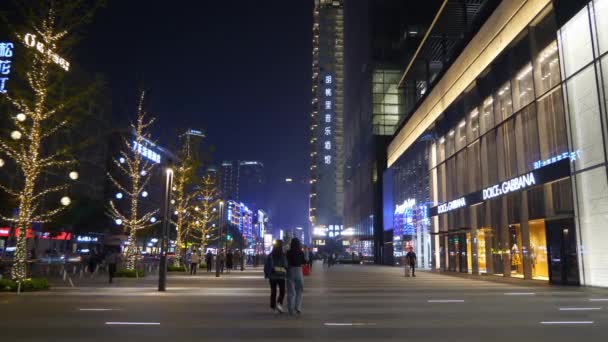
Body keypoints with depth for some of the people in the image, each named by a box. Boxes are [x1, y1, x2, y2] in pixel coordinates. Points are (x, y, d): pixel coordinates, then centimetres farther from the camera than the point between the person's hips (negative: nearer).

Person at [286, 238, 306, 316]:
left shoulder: (288, 252, -6)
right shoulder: (301, 252, -6)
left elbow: (286, 262, -6)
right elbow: (304, 262, 4)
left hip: (290, 271, 0)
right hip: (298, 270, 0)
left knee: (291, 292, 7)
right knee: (299, 291, 14)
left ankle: (291, 310, 8)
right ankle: (298, 307, 2)